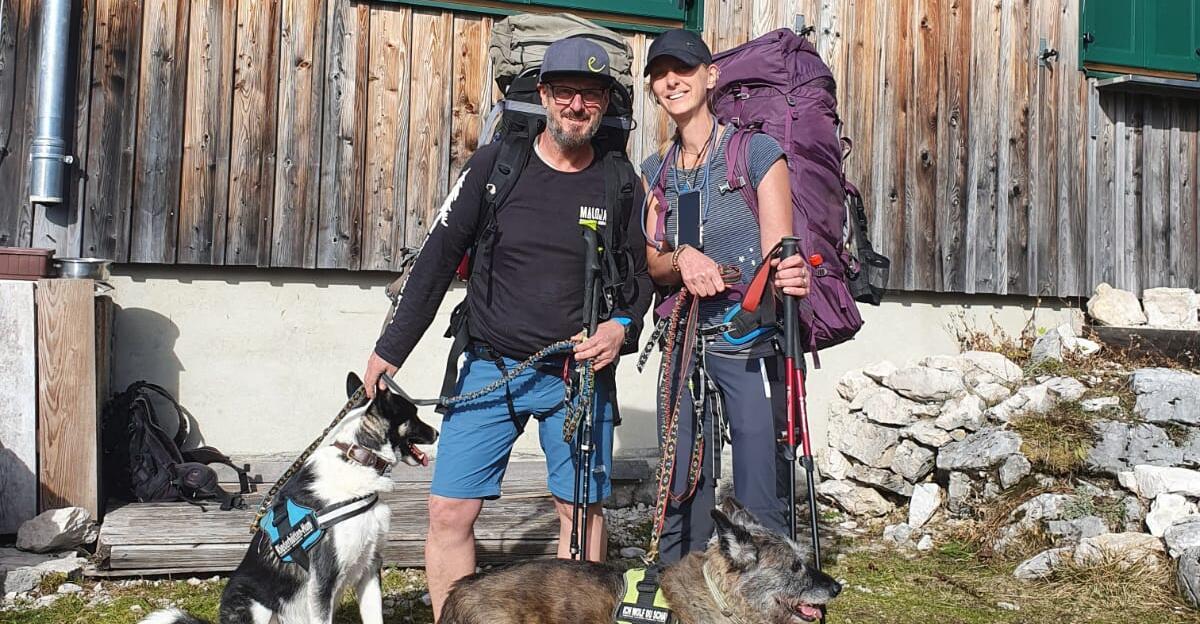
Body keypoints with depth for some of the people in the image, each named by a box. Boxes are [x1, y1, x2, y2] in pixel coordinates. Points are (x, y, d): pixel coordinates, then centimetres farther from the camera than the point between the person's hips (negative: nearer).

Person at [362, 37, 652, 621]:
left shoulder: (619, 180, 2)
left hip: (582, 374, 1)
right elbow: (438, 259, 0)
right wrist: (390, 350, -2)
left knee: (583, 509, 6)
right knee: (450, 510, -3)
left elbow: (640, 272, 12)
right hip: (492, 368, 0)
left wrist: (623, 326, -8)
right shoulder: (494, 164, -2)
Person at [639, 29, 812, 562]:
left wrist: (787, 278, -34)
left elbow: (779, 255, -10)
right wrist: (683, 261, -15)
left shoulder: (756, 152, -3)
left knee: (761, 501, -6)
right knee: (681, 492, 9)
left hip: (749, 343, -5)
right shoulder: (655, 171, 13)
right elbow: (653, 263, 9)